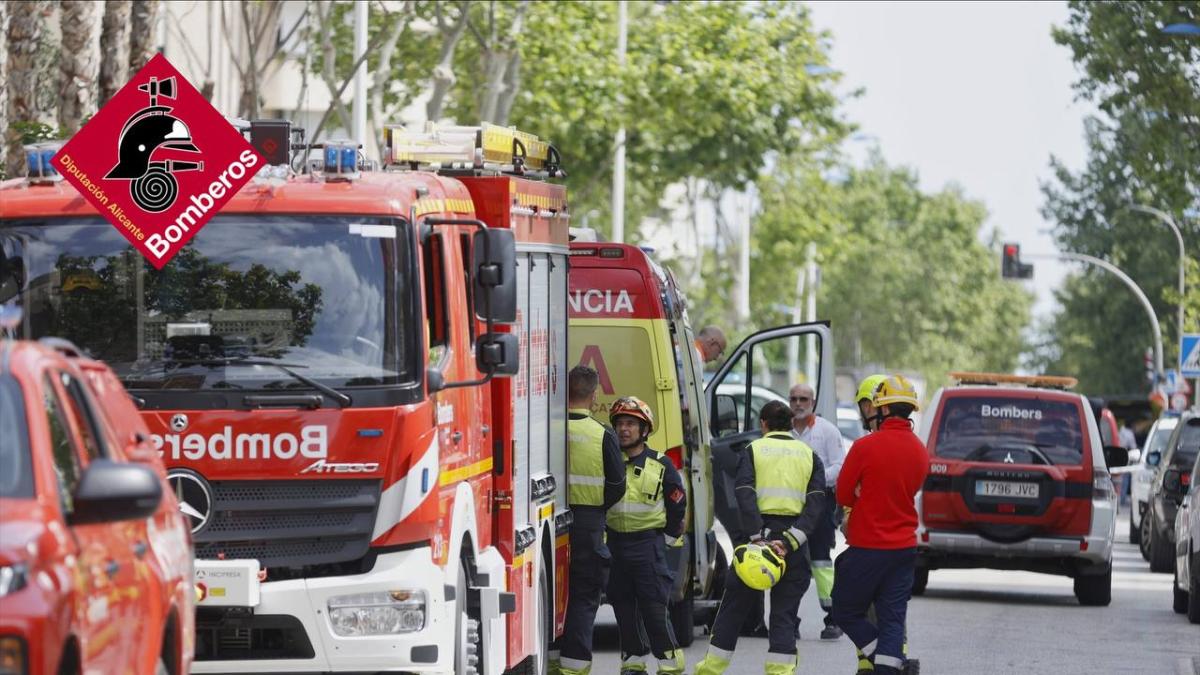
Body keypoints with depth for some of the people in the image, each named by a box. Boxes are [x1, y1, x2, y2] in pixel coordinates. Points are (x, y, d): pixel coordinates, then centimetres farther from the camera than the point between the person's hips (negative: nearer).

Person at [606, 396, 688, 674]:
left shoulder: (660, 465, -1)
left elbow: (678, 504, 7)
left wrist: (669, 537, 6)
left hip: (648, 544, -4)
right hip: (615, 543, 4)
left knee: (654, 608, -7)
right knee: (623, 609, 7)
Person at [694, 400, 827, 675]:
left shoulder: (753, 451, 5)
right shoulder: (810, 456, 11)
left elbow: (745, 496, -10)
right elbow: (816, 505, -3)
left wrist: (759, 538, -16)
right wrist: (789, 542, -12)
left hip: (761, 532, -1)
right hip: (794, 538, 1)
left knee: (734, 606, 11)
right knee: (785, 613, 6)